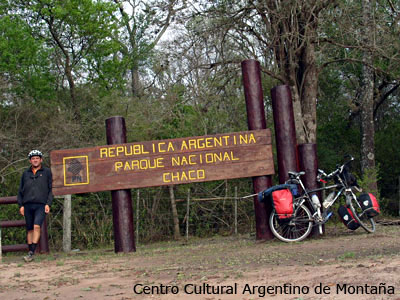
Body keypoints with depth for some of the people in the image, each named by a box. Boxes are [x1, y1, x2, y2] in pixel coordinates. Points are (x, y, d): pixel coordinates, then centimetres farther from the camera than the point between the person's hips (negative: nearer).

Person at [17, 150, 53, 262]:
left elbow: (51, 189, 6)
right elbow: (20, 191, 17)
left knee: (37, 226, -19)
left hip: (41, 205, -3)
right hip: (28, 205, 3)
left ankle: (32, 252, -21)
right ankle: (30, 253, 12)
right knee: (29, 229, 6)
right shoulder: (25, 173, 15)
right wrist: (21, 205, 7)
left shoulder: (47, 172, 9)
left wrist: (48, 203, -4)